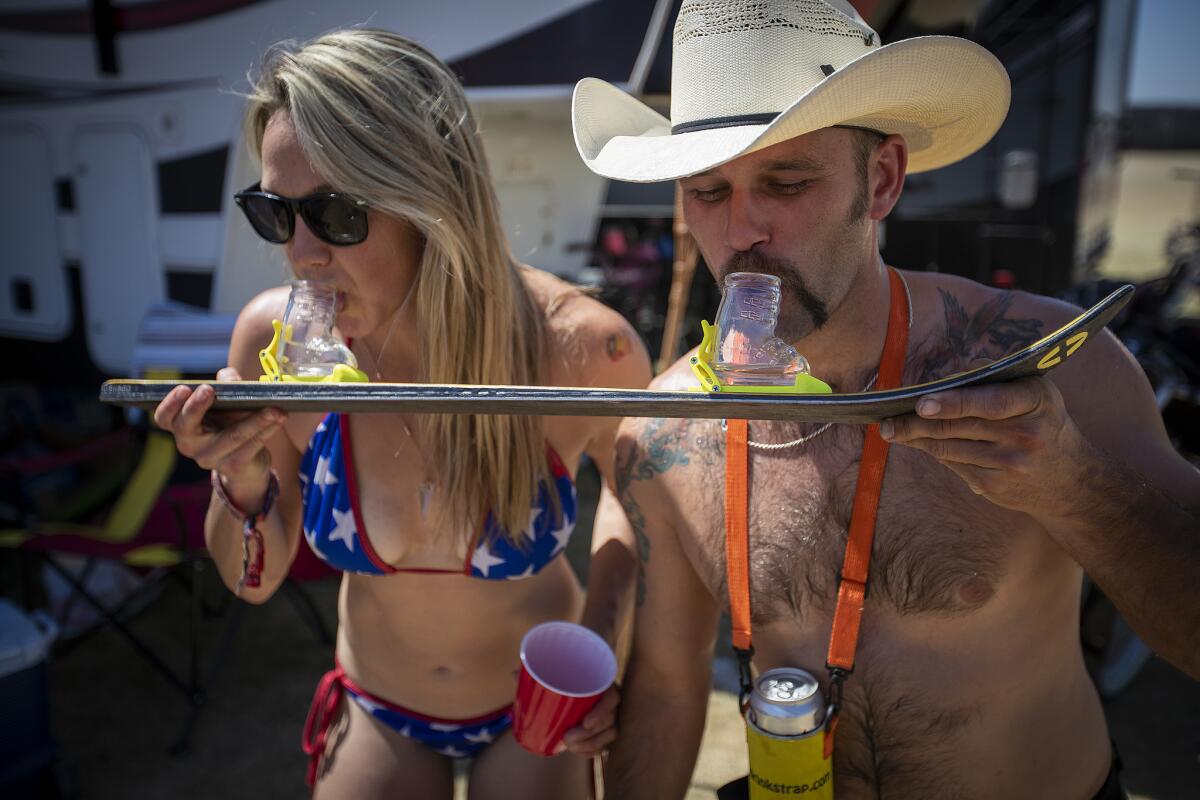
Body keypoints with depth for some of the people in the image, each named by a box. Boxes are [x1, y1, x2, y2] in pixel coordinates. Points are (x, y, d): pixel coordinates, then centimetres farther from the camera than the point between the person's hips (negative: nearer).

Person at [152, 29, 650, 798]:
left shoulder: (581, 349, -29)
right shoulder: (276, 341, -22)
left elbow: (631, 489, -5)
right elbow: (255, 580, -8)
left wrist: (601, 635, -18)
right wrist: (242, 483, -27)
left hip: (537, 708, -1)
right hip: (378, 711, 2)